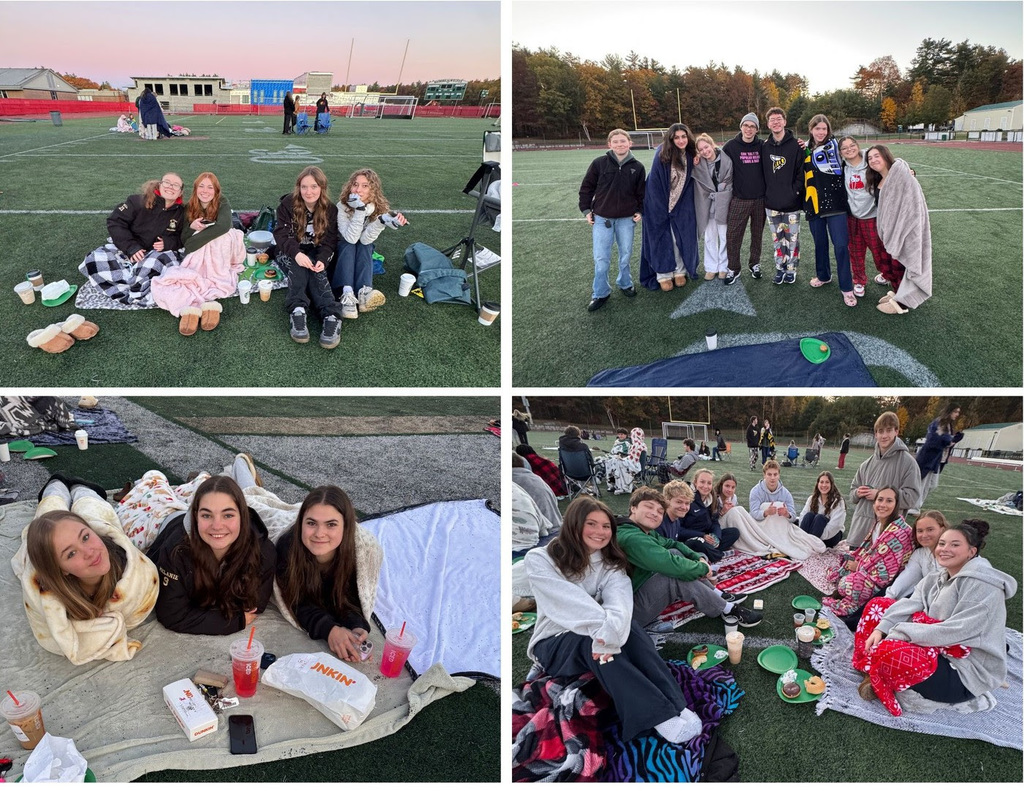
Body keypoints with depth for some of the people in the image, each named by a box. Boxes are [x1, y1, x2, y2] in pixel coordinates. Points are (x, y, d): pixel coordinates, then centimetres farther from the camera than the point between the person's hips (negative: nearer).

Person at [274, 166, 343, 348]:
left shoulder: (330, 209, -4)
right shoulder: (287, 204, -9)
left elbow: (330, 241, -7)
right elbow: (281, 234, -16)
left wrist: (322, 260, -30)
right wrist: (296, 253, -36)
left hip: (315, 254, 0)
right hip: (290, 253, 0)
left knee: (317, 270, -34)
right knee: (297, 265, -35)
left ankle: (331, 316, -55)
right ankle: (297, 310, -55)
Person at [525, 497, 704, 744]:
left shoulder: (612, 565, 2)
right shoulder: (539, 559, -10)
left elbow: (619, 604, -20)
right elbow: (567, 601, -26)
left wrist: (610, 631, -42)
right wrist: (605, 626, -41)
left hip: (596, 637, 4)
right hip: (554, 644, -4)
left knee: (627, 629, -29)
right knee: (592, 640, -36)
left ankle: (676, 706, -40)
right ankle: (660, 716, -44)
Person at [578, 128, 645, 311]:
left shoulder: (637, 167, -1)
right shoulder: (599, 163, -6)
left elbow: (641, 193, 10)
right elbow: (587, 187, 2)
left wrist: (640, 211, 1)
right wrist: (586, 210, -1)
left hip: (626, 219, 2)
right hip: (602, 218, -1)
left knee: (626, 254, 11)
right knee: (601, 258, -2)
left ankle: (625, 283, 33)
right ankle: (600, 293, 11)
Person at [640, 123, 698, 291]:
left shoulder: (690, 155, -2)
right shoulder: (662, 154, -17)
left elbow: (690, 180, 11)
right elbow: (655, 184, -15)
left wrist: (696, 165, -7)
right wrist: (661, 207, -15)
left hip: (682, 206, 4)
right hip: (660, 204, -4)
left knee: (681, 238, 7)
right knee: (662, 239, 2)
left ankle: (680, 271, 21)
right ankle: (663, 275, 10)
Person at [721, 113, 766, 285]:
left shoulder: (762, 146, 3)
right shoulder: (731, 146, -3)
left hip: (760, 199, 2)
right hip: (739, 200, -2)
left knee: (757, 234, 11)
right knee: (733, 235, -3)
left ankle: (755, 264, 26)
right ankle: (734, 269, 9)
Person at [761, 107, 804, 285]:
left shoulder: (795, 145, -6)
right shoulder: (765, 147, 5)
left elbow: (801, 172, -6)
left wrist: (795, 192, -11)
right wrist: (766, 193, 4)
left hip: (791, 203, -3)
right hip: (771, 203, 3)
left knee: (792, 237, 5)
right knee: (777, 238, 10)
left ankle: (791, 269, 18)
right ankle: (780, 268, 22)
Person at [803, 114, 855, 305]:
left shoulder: (834, 144, -2)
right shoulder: (806, 149, 10)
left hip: (834, 203, -4)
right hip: (814, 204, 4)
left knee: (841, 245, -7)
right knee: (820, 243, 16)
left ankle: (847, 288, -1)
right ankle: (823, 275, 37)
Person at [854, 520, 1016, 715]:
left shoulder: (982, 586, -18)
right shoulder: (939, 578, 9)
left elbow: (956, 631, -26)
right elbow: (910, 605, -3)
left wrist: (899, 633, -24)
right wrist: (881, 629, -20)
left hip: (967, 673, -9)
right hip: (939, 651, 9)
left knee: (890, 652, -34)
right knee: (878, 606, 4)